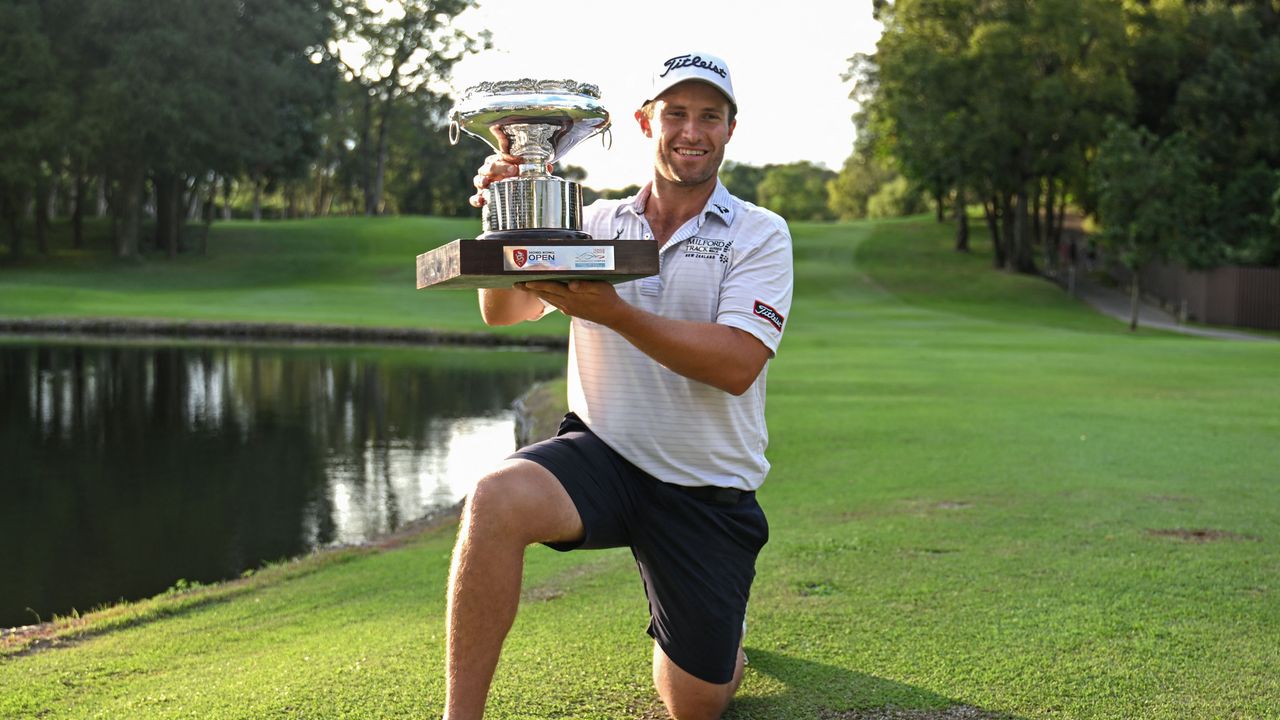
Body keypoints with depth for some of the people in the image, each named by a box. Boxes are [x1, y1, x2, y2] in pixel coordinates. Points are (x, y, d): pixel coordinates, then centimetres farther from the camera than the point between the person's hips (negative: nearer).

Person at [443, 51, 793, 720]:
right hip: (602, 456, 1)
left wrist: (612, 312, -26)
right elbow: (501, 311, -1)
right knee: (497, 499, -33)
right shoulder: (595, 224, 6)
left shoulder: (760, 234, -3)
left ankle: (725, 631, 42)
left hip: (708, 488, -1)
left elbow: (736, 365, -17)